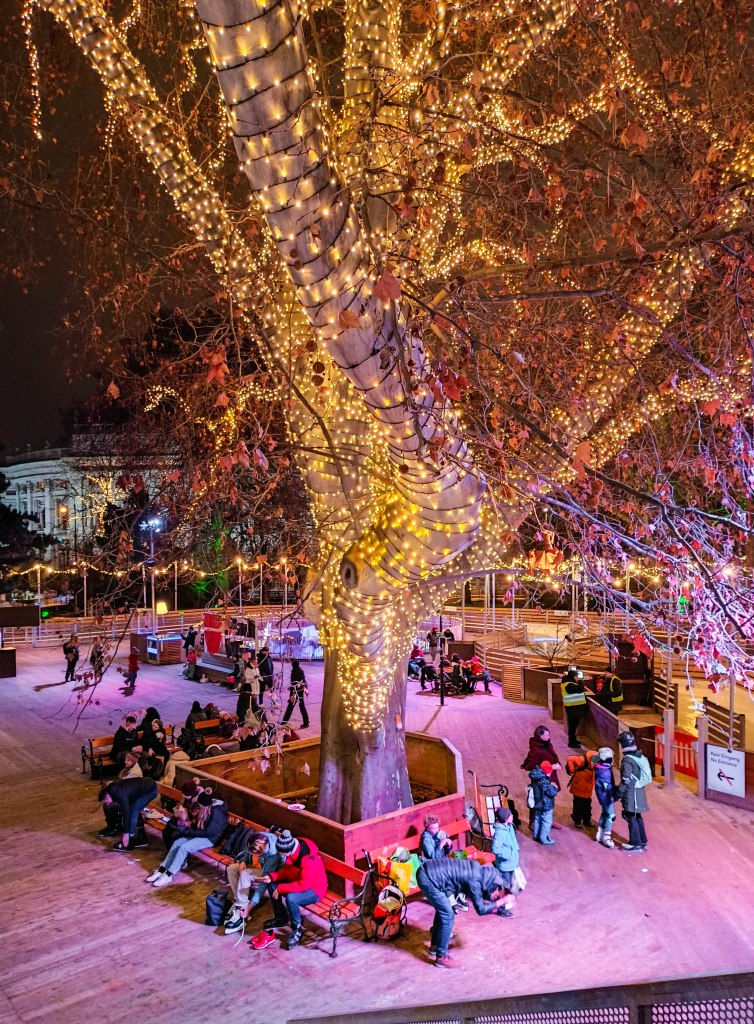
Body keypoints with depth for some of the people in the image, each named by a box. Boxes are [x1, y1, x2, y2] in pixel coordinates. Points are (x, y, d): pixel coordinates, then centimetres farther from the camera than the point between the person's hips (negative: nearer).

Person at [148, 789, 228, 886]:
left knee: (184, 848, -24)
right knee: (177, 843, -11)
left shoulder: (217, 813, -27)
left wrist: (189, 831, -17)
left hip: (210, 838, -8)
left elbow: (208, 832, -25)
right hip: (199, 834, 8)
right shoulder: (202, 807, -1)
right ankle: (161, 870, -10)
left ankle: (168, 875, -16)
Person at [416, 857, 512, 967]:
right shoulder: (474, 880, -15)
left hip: (427, 872, 9)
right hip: (427, 878, -9)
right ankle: (441, 957, 9)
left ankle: (435, 946, 37)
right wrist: (503, 901, -3)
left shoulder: (478, 870, 11)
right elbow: (480, 909, -10)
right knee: (447, 915, -1)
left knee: (442, 910, 23)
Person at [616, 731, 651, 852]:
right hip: (639, 791, 9)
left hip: (631, 793, -9)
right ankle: (642, 842, 27)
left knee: (631, 817, 1)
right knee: (637, 817, 18)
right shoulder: (640, 756, 6)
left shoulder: (627, 759, -20)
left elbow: (626, 779, -21)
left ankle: (636, 844, 7)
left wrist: (619, 793, -12)